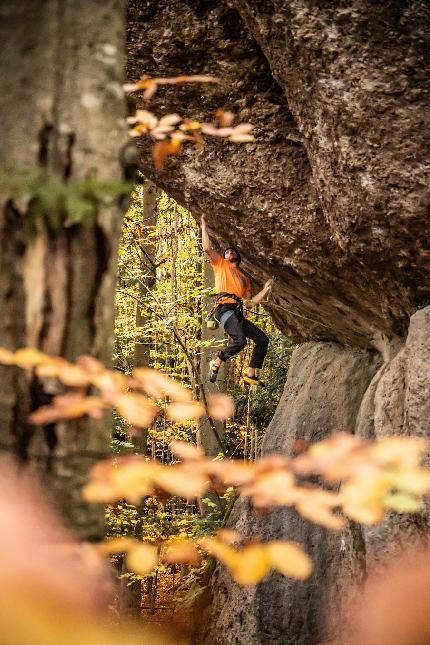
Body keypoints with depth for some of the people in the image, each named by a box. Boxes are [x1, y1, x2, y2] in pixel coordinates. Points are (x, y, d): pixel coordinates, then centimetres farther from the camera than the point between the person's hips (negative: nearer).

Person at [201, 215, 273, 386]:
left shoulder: (244, 278, 32)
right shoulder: (220, 264, 17)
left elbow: (250, 300, 25)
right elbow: (207, 247, 3)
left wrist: (266, 289, 21)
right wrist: (204, 224, 4)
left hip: (238, 313, 7)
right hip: (225, 308, -7)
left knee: (262, 339, 2)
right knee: (240, 341, -29)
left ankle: (251, 375, 3)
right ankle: (216, 363, -10)